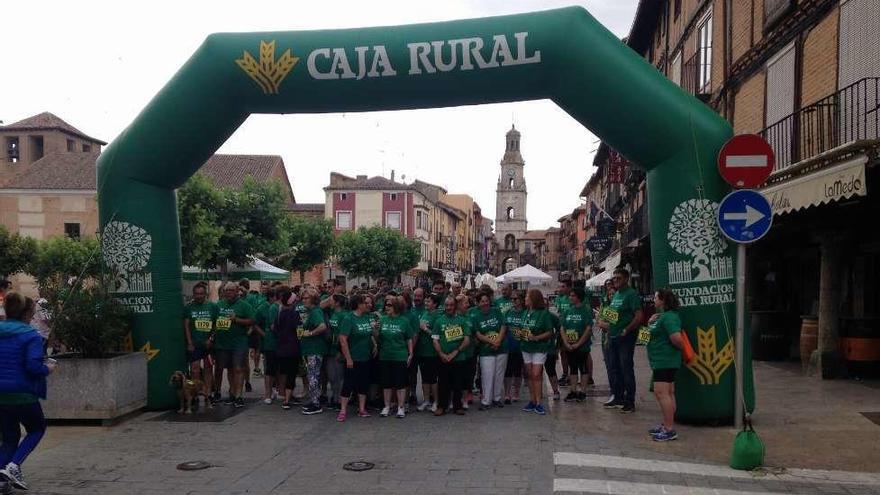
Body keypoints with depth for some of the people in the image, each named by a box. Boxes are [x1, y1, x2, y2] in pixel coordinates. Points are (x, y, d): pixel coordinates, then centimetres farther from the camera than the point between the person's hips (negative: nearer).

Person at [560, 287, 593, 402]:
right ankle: (573, 391, 19)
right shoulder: (567, 311, 7)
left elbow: (589, 329, -14)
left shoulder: (586, 310, -8)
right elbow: (563, 328, 6)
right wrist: (566, 343, -7)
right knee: (572, 368, 11)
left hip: (582, 346, -5)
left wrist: (578, 344, -15)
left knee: (583, 368, 3)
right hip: (569, 346, 5)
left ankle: (582, 392, 10)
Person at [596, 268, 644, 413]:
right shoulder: (616, 294, 15)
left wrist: (626, 331, -19)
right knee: (615, 369, 15)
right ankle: (618, 399, 25)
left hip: (625, 339, -9)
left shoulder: (631, 294, -12)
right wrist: (604, 321, 9)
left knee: (626, 369, -4)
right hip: (613, 337, 9)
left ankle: (630, 402, 3)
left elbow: (639, 316, -19)